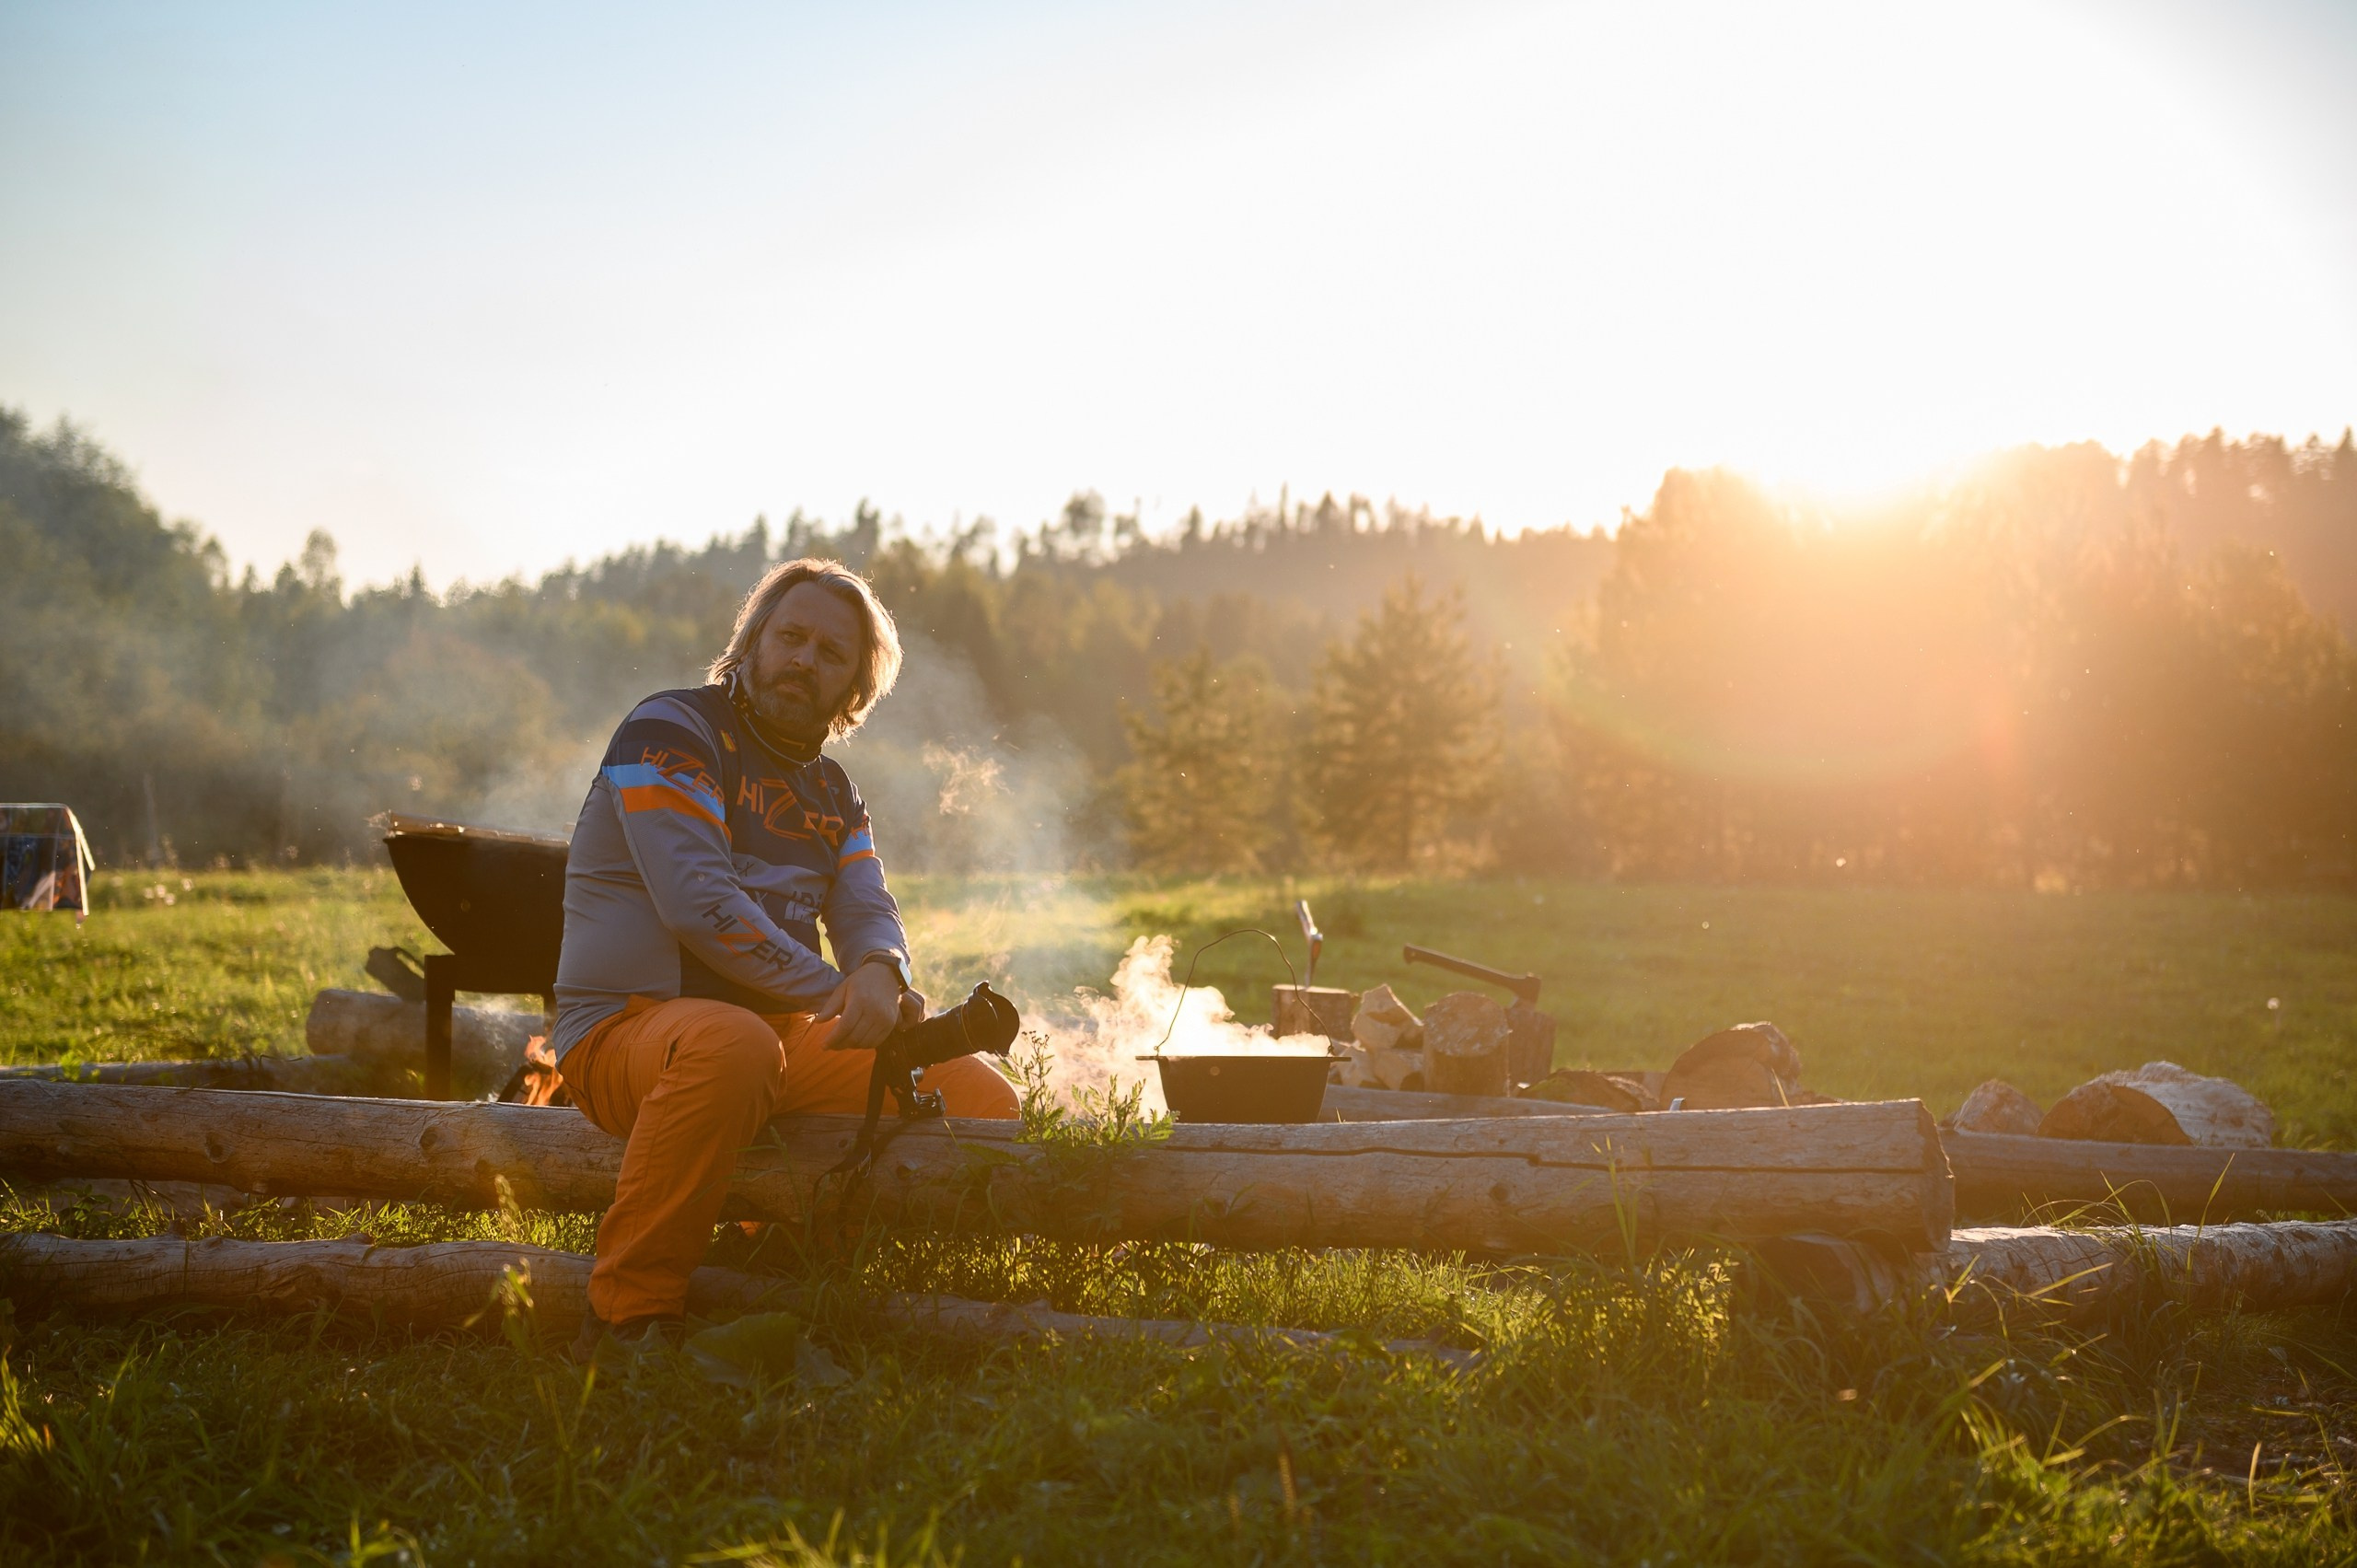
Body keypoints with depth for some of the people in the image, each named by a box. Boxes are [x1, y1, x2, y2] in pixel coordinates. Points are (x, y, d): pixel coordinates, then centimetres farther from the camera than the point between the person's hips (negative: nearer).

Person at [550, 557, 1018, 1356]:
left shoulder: (830, 789, 19)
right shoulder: (669, 732, -5)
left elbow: (867, 908, 6)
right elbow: (699, 903, -17)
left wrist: (879, 973, -20)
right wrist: (836, 993, -16)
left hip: (783, 1031, 7)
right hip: (626, 1028, -7)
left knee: (984, 1102, -8)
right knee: (734, 1046, -43)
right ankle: (629, 1316, -30)